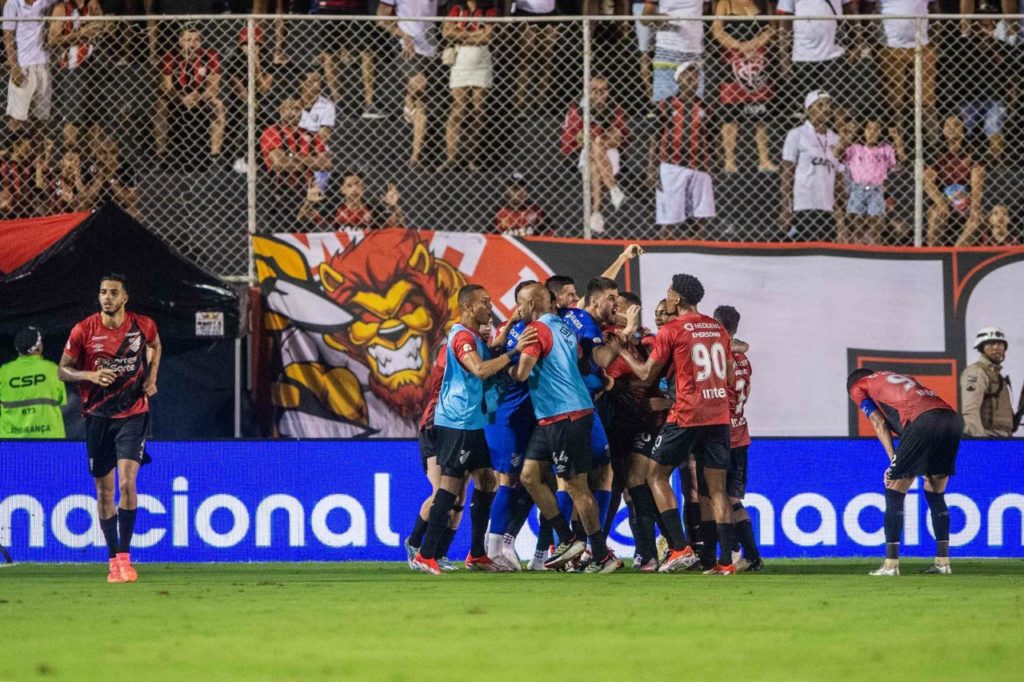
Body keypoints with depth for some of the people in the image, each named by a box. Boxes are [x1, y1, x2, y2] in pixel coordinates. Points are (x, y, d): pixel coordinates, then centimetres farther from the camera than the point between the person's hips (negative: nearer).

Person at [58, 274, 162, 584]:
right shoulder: (83, 331, -5)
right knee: (104, 490, 5)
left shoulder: (143, 326, -2)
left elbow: (155, 345, 22)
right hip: (98, 418, 1)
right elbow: (63, 370, 2)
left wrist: (151, 377, 6)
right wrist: (89, 375, -18)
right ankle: (113, 559, 16)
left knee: (127, 482, -17)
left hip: (133, 415, -1)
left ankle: (124, 556, -11)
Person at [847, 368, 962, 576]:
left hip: (923, 422, -6)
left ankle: (891, 564, 0)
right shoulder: (901, 378, 39)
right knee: (935, 494, 19)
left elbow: (880, 423, 10)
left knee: (894, 494, 4)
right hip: (953, 418, 6)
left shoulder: (857, 387, 22)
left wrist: (894, 461, 4)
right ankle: (943, 562, 18)